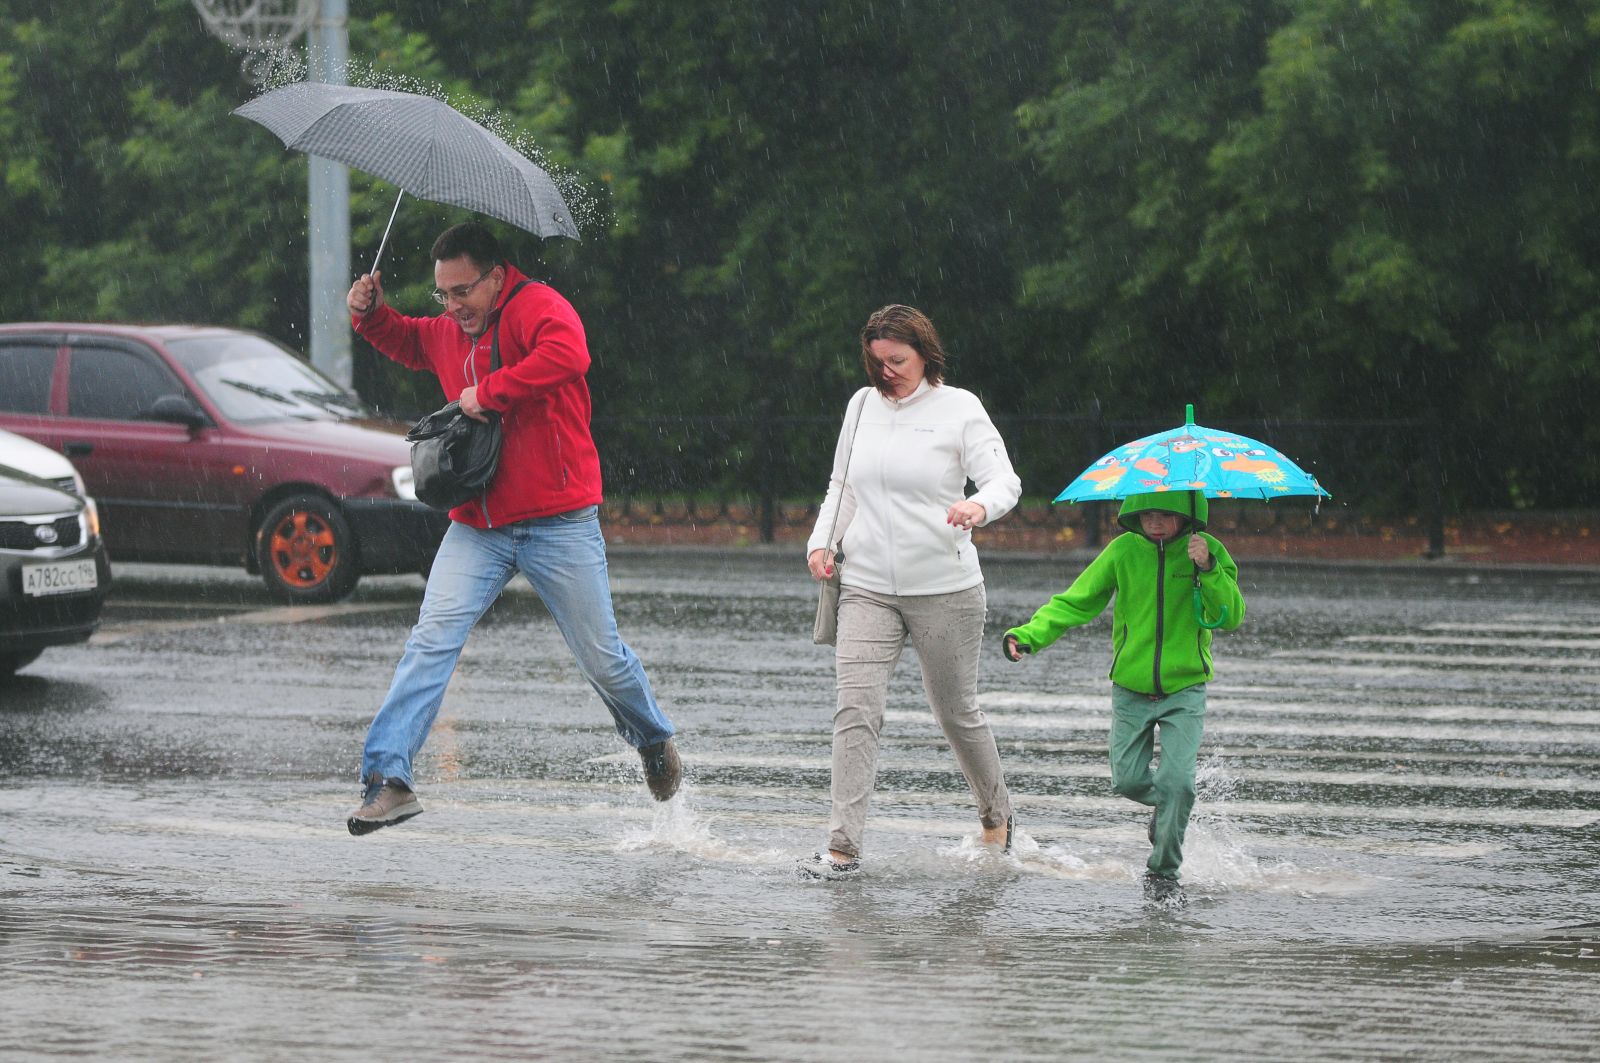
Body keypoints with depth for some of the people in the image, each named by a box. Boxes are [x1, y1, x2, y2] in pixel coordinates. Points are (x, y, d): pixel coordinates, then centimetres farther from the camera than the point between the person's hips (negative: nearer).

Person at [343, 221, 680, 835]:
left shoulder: (537, 307, -10)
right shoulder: (449, 332, 13)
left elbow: (567, 353, -32)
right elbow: (409, 342, 37)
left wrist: (488, 393, -27)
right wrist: (370, 315, 15)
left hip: (558, 524, -5)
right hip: (477, 526, 5)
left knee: (600, 656, 6)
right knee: (432, 639, -13)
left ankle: (654, 742, 35)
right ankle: (389, 778, -19)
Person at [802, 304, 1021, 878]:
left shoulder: (958, 408, -3)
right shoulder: (862, 405, 10)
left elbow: (1005, 479, -9)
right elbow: (841, 486, 21)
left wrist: (980, 506, -32)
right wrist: (822, 541, 5)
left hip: (945, 588, -3)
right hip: (867, 588, 3)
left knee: (956, 711, 10)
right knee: (856, 709, -12)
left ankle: (996, 814, 36)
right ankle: (843, 846, -15)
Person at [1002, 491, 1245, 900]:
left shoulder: (1208, 550, -6)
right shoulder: (1123, 551, -4)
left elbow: (1231, 617, -12)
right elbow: (1075, 601, 0)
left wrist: (1208, 570, -27)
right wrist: (1029, 635, -13)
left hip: (1184, 691, -2)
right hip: (1130, 689, 2)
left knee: (1176, 781, -15)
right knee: (1127, 780, -2)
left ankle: (1163, 871, 2)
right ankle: (1168, 807, 33)